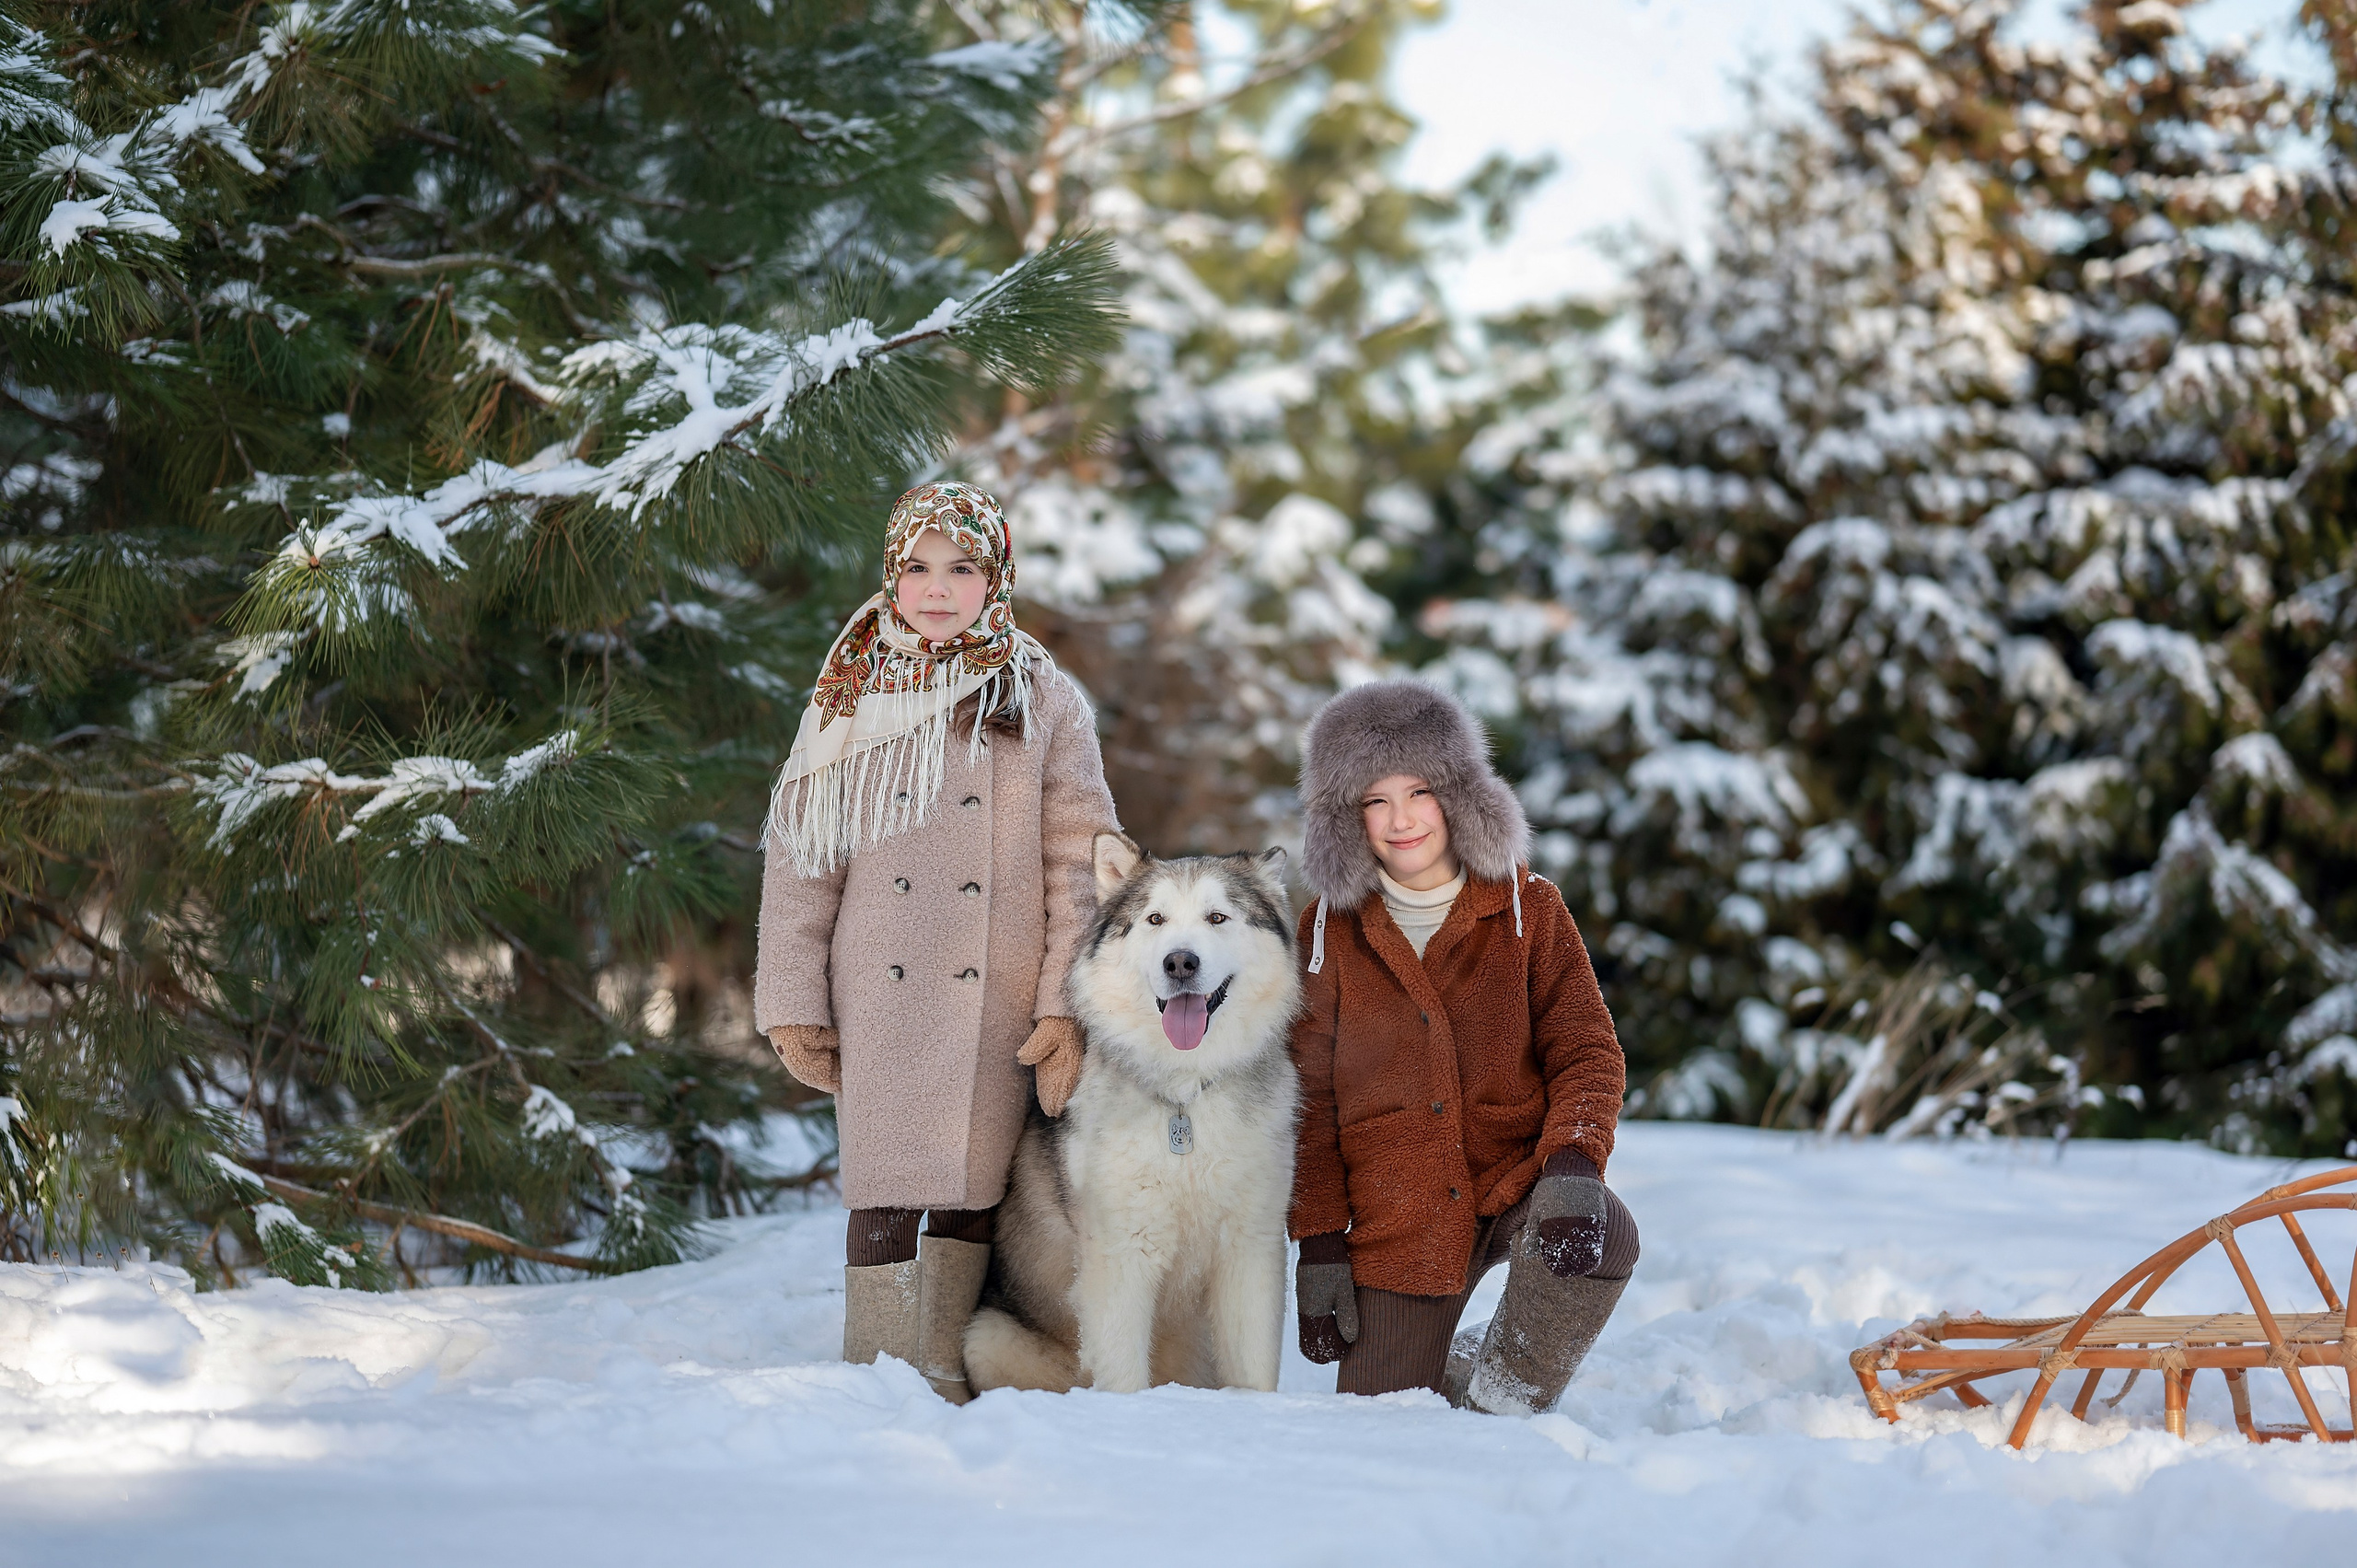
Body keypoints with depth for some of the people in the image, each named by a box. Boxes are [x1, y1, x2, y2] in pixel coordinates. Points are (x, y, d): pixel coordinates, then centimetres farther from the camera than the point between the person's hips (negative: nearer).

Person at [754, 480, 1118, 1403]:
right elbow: (798, 861, 9)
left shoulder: (1044, 703, 6)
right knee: (886, 1197, -6)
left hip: (1000, 1001, 0)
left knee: (973, 1196, 3)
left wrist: (1068, 1006, -5)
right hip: (880, 998, 0)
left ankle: (947, 1387, 13)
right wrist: (792, 1006, 3)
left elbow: (1079, 865, 3)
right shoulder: (847, 704, 9)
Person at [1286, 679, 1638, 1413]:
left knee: (1603, 1236, -34)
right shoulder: (1332, 928, 3)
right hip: (1395, 1223, 1)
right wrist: (1319, 1246, -1)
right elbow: (1310, 1098, 5)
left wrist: (1574, 1163, -22)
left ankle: (1501, 1394, -10)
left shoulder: (1527, 909, 0)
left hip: (1519, 1181, -1)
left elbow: (1587, 1053, -3)